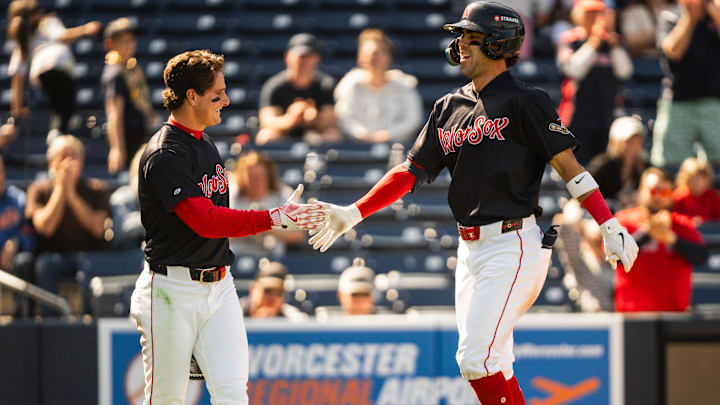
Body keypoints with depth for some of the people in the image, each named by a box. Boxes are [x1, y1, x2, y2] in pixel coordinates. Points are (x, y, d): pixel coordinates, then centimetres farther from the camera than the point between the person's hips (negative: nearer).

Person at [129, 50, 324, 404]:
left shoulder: (205, 145, 14)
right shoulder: (163, 155, -15)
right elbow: (205, 220, -24)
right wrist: (275, 219, -27)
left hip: (218, 284, 7)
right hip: (171, 291, -7)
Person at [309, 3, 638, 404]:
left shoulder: (524, 102, -6)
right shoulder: (449, 107, 14)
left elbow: (568, 164, -8)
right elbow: (412, 171, 13)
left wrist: (610, 226, -15)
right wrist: (354, 214, 3)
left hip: (513, 247, -8)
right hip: (470, 248, 8)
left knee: (476, 357, -15)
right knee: (491, 364, 9)